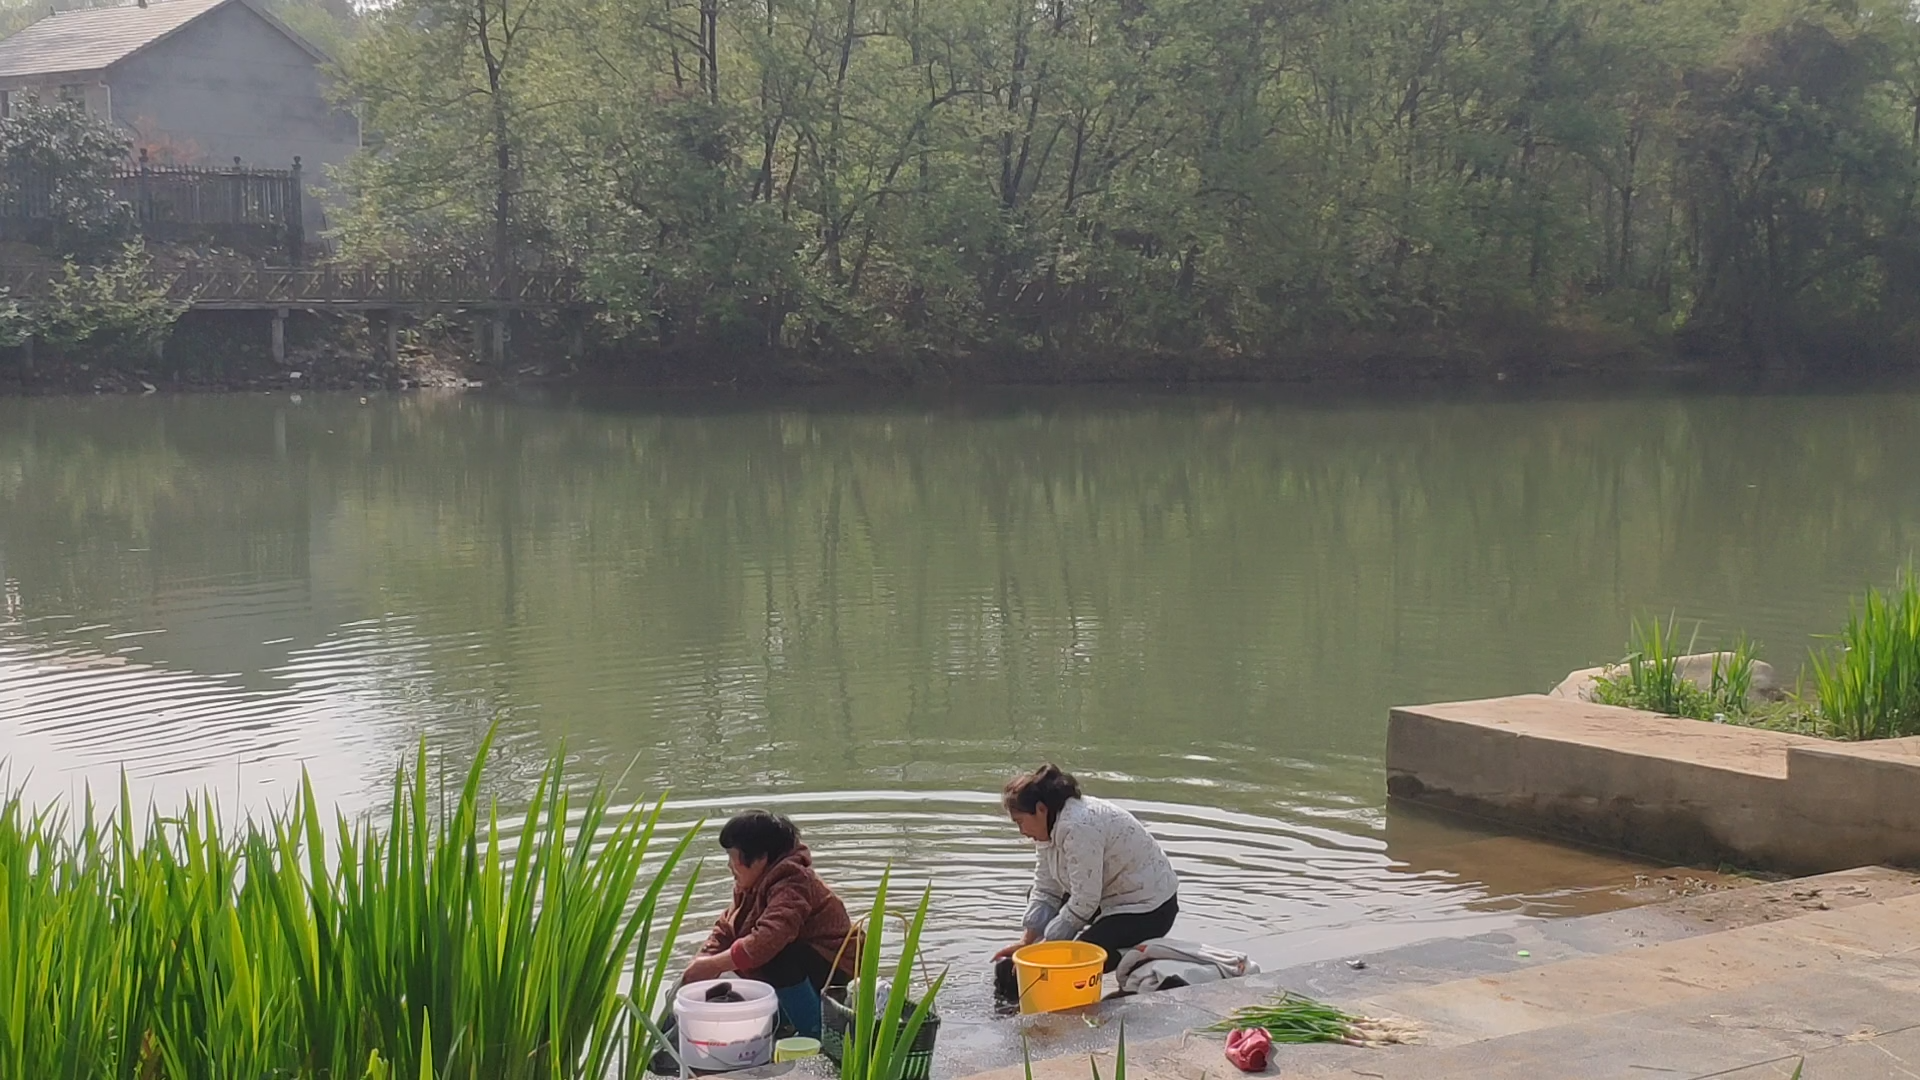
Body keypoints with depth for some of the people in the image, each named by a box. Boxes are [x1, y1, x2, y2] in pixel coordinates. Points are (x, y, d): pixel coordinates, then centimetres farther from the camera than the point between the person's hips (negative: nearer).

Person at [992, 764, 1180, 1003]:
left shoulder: (1080, 827, -28)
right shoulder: (1053, 826, 2)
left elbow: (1084, 903, -27)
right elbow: (1046, 891, 6)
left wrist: (1042, 947, -18)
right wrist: (1027, 943, -1)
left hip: (1148, 911, -11)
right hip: (1115, 898, 11)